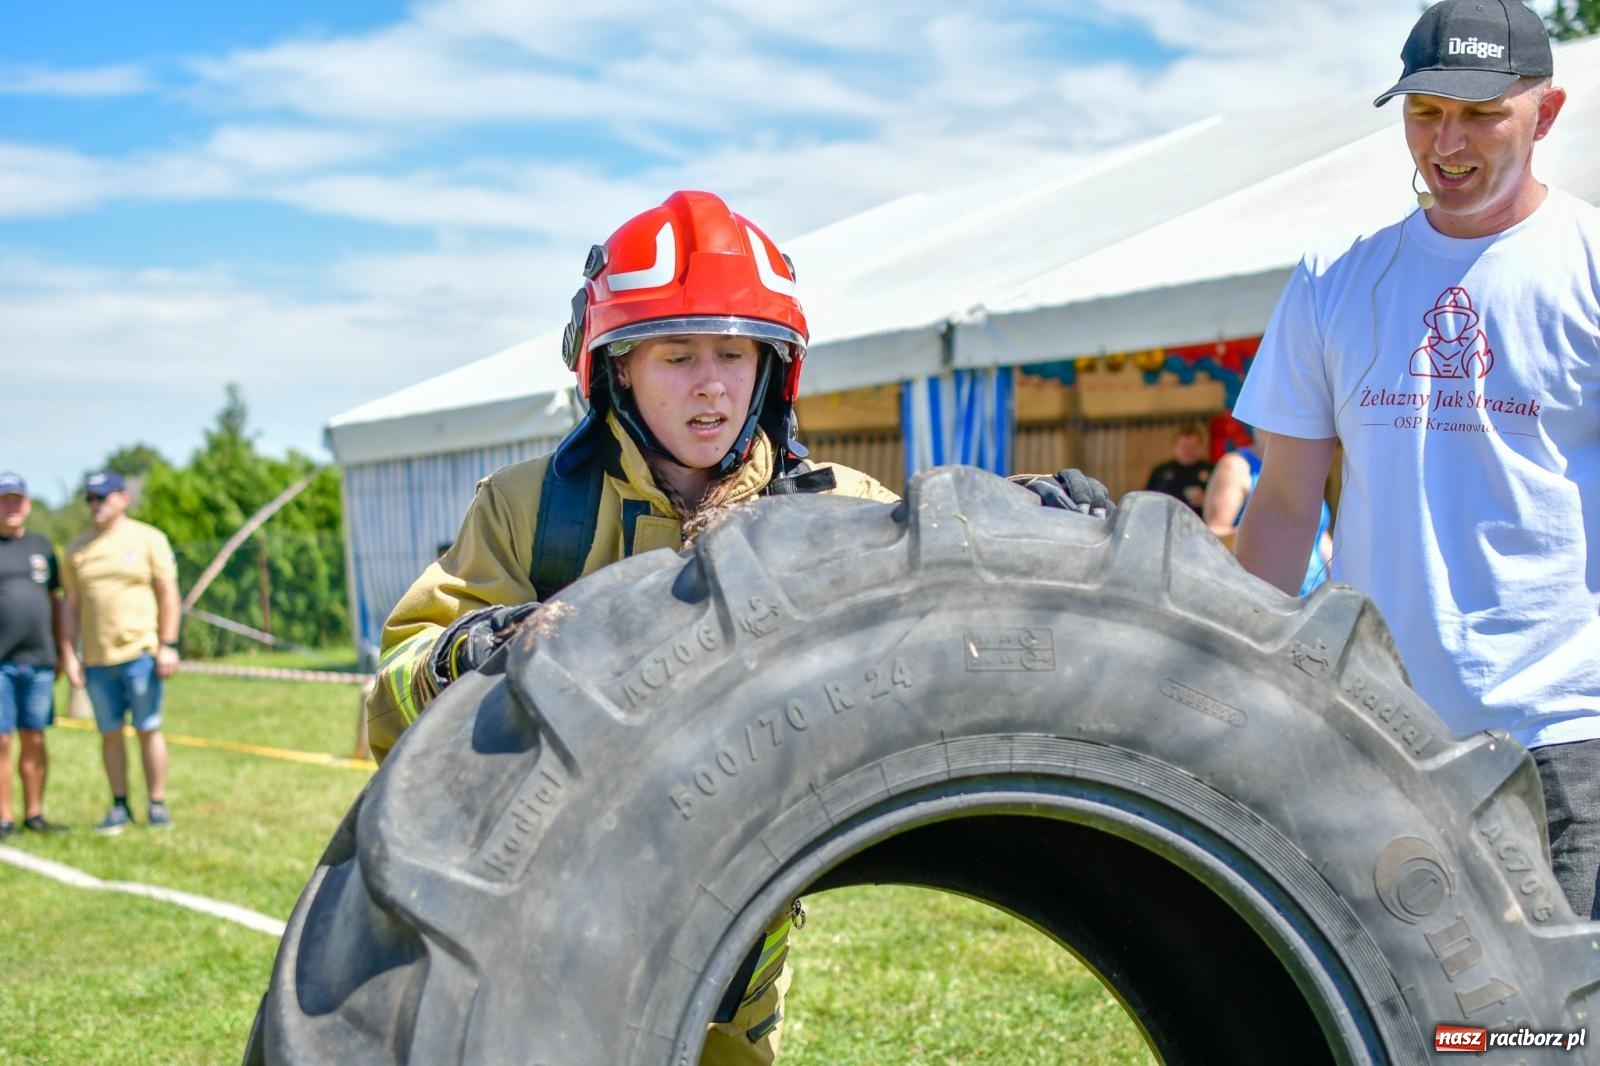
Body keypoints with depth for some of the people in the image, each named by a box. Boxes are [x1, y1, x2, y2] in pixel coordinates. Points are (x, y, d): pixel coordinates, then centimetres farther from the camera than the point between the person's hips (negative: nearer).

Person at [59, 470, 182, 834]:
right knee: (109, 733, 6)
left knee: (148, 730, 0)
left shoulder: (148, 539, 1)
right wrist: (69, 654, 6)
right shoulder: (78, 547, 11)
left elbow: (168, 593, 0)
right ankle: (120, 807, 14)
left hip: (140, 653, -3)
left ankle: (157, 806, 6)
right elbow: (72, 604, 13)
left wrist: (168, 645, -7)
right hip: (97, 659, 3)